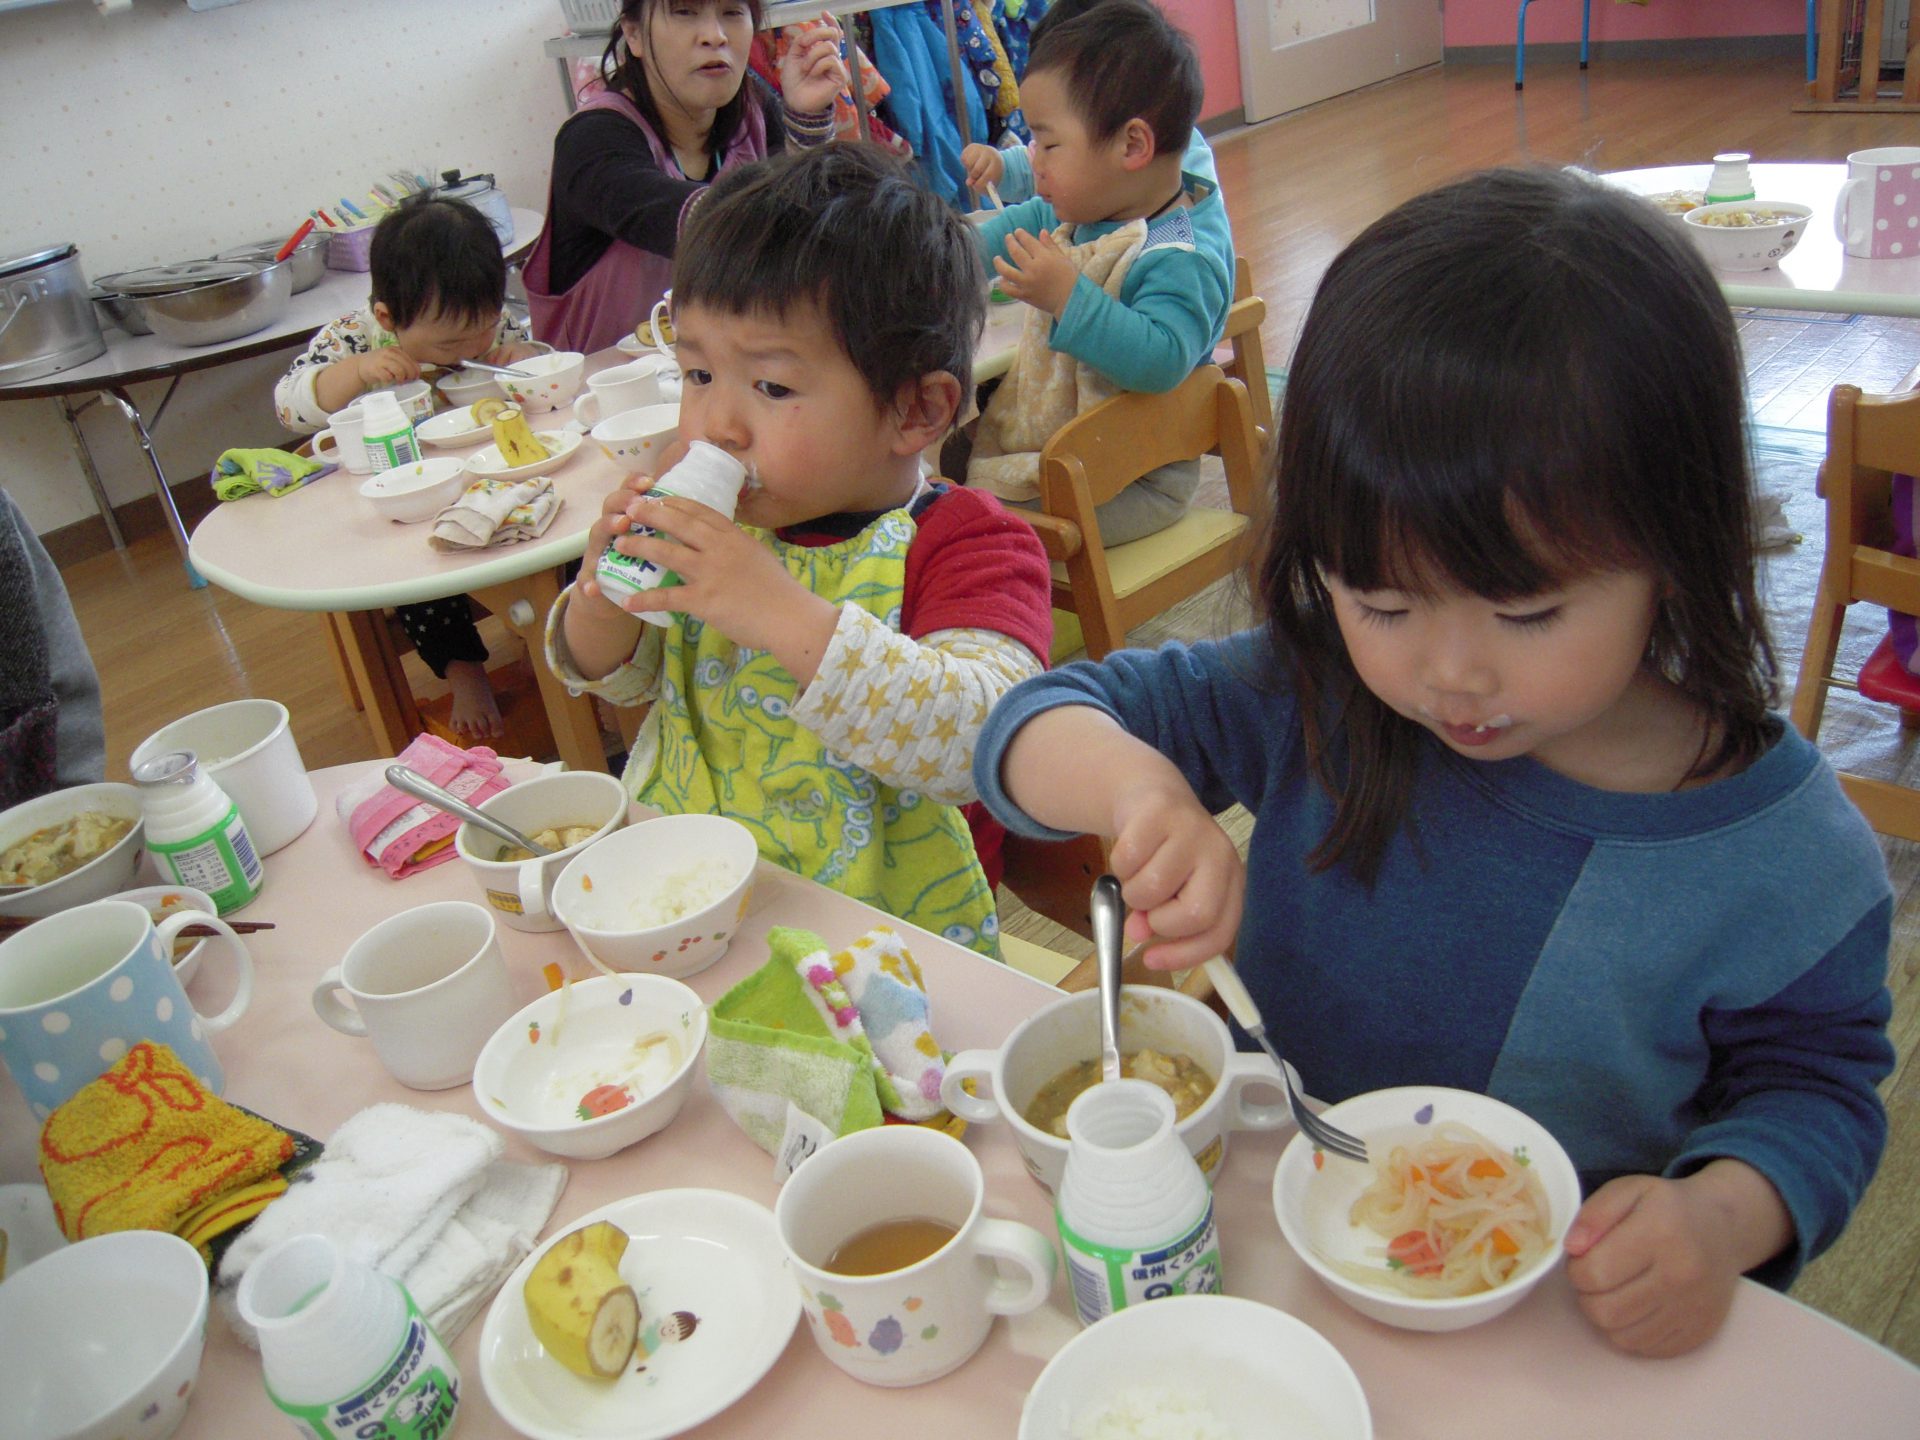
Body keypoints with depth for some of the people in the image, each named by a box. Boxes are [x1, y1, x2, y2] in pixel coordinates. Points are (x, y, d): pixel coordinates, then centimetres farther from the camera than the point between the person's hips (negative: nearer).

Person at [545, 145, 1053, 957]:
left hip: (880, 946, -4)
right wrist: (603, 599, -9)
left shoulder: (964, 546, -13)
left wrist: (789, 615, -37)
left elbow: (980, 740, -29)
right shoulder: (716, 524, 4)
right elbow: (616, 681, 14)